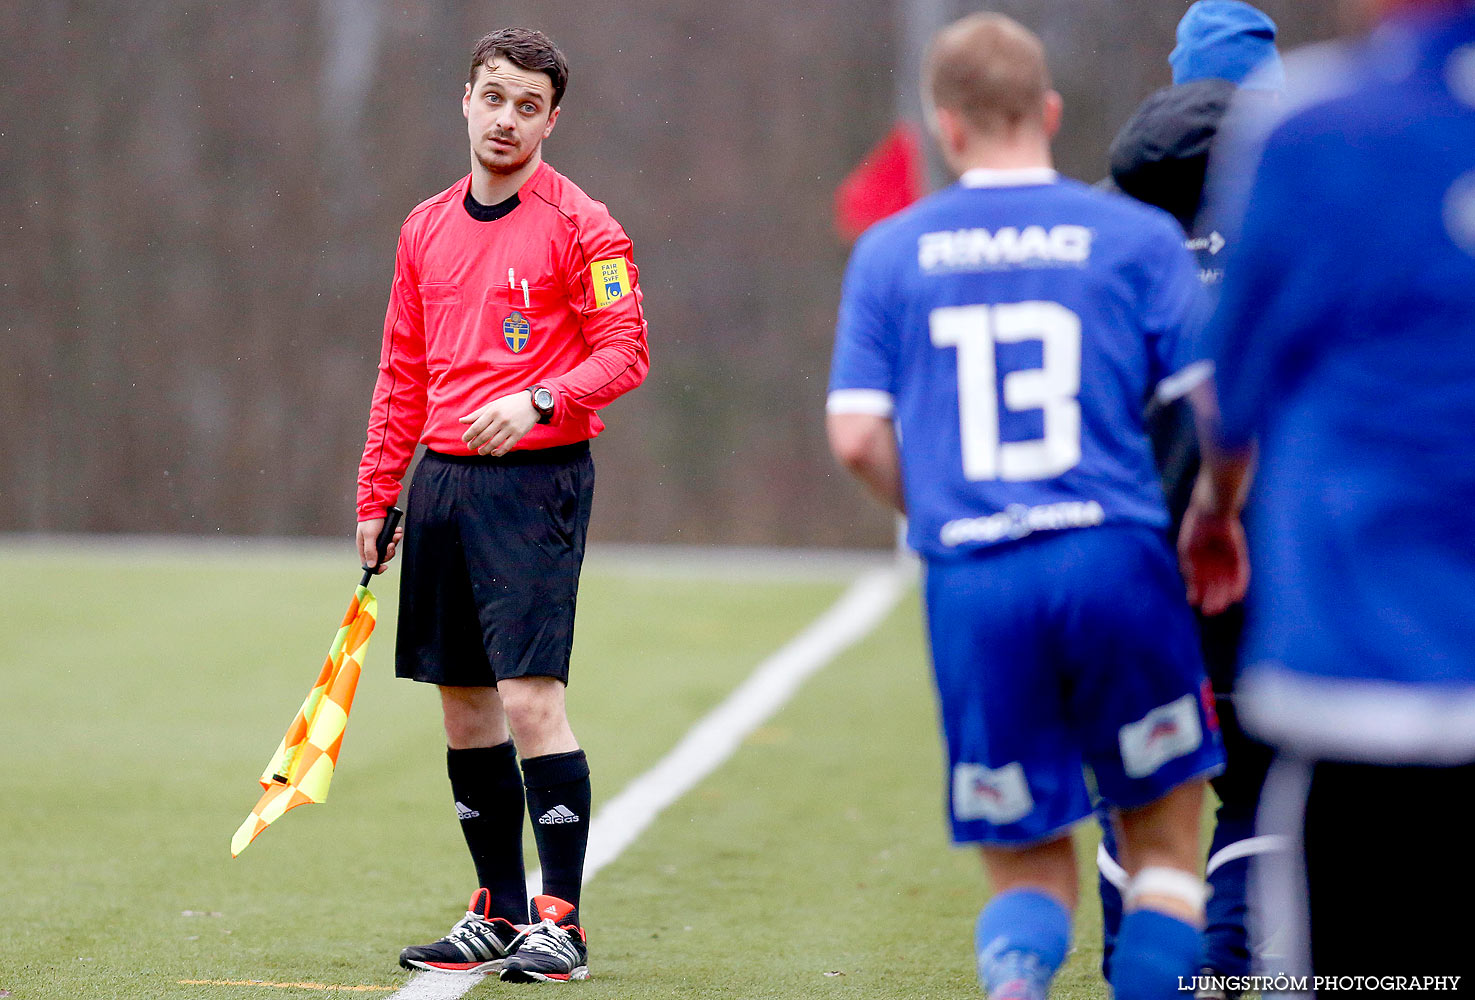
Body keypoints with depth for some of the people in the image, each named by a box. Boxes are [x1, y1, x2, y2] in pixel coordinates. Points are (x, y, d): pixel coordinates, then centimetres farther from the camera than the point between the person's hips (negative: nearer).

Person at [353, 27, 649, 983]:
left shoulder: (580, 225, -4)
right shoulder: (426, 228, 14)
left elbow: (625, 352, -9)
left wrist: (537, 401, -24)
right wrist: (377, 493, 14)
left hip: (536, 477, -6)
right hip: (441, 479, 6)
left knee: (531, 697, -13)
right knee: (464, 703, 8)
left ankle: (561, 923, -8)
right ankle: (498, 913, 16)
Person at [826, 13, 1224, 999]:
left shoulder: (890, 252, 8)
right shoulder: (1139, 237, 4)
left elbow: (858, 436, 2)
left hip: (972, 584, 1)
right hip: (1120, 561, -1)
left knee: (1028, 867, 10)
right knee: (1164, 844, 14)